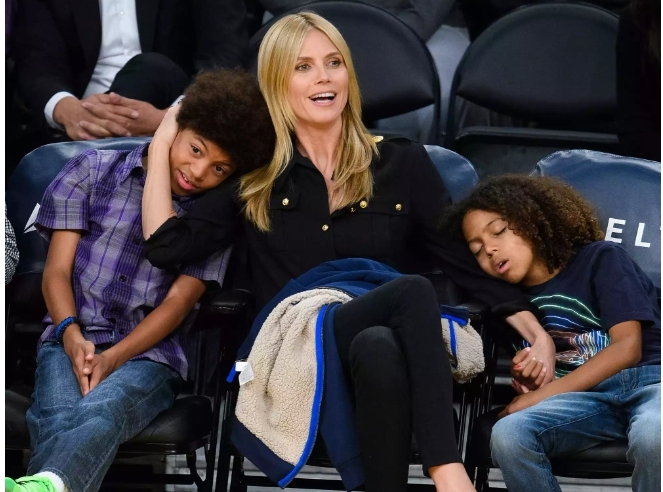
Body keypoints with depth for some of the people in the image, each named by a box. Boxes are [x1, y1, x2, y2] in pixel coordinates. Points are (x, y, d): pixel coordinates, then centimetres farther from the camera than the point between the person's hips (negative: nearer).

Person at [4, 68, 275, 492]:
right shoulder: (94, 171, 15)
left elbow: (178, 302, 4)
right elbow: (58, 269, 8)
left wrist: (112, 358, -12)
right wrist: (72, 336, -12)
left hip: (150, 352, -2)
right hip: (72, 340, 2)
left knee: (100, 412, -38)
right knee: (58, 419, -35)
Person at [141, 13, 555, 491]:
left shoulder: (402, 163, 16)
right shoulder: (255, 179, 16)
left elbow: (469, 259, 12)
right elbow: (166, 245, 7)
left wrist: (538, 334, -1)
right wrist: (163, 143, 13)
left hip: (390, 345, 1)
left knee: (379, 346, -39)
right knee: (414, 291, -34)